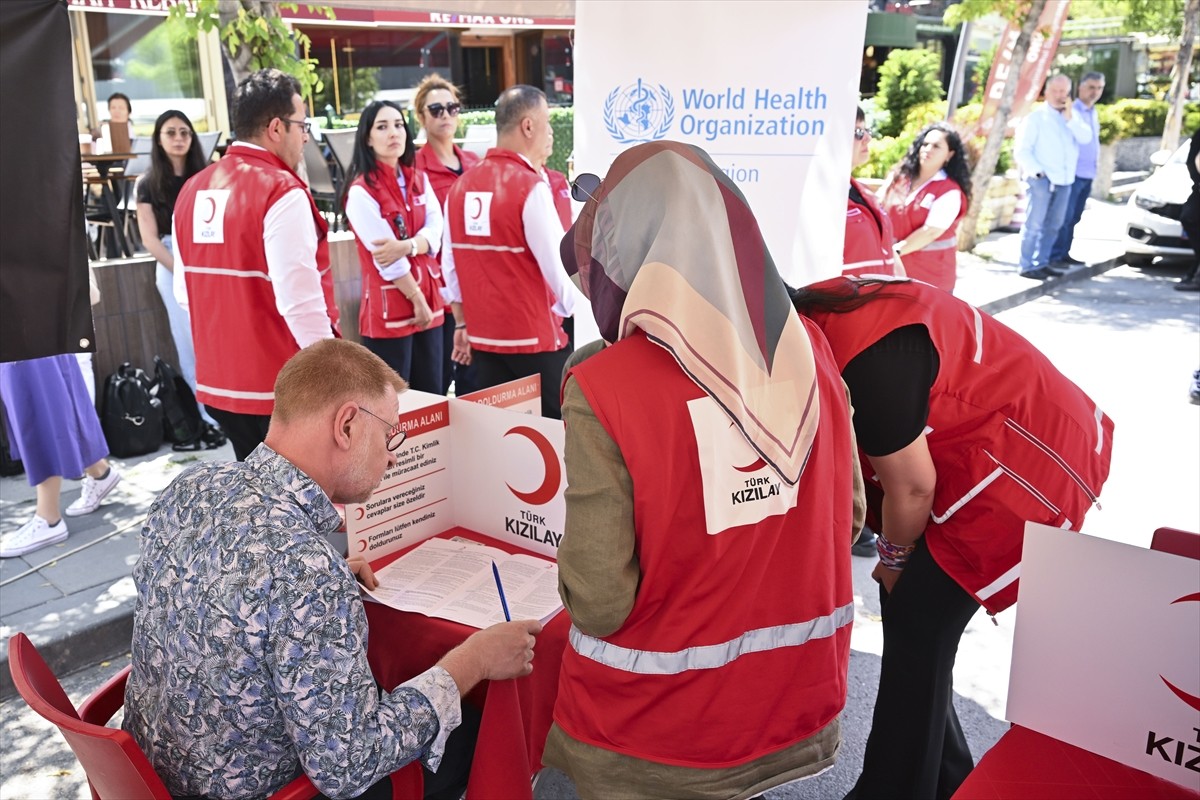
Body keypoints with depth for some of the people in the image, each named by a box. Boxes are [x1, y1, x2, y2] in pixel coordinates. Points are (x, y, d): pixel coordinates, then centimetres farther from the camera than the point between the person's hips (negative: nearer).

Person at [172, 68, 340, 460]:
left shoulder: (192, 191, 8)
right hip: (282, 391, -7)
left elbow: (184, 290, 16)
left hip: (218, 383, 8)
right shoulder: (281, 192, -16)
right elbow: (301, 303, -22)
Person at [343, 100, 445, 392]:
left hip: (429, 303, 6)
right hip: (388, 311, -6)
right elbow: (385, 259, -14)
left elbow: (436, 231, -3)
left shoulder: (419, 180, 10)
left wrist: (405, 246, -21)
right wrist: (417, 300, -10)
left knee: (433, 397, 12)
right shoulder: (361, 192, -10)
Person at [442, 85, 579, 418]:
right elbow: (558, 263, -14)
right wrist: (572, 308, 5)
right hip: (535, 339, -6)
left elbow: (450, 263, 9)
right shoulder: (531, 186, -14)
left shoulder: (460, 186, 5)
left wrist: (462, 324, 19)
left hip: (483, 338, 6)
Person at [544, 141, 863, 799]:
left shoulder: (605, 388, -25)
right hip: (795, 704, 4)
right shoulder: (809, 348, -10)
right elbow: (849, 511, 3)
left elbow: (600, 602, -21)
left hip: (654, 732, -4)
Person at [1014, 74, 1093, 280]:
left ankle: (1042, 262, 18)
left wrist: (1069, 118, -10)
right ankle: (1027, 266, -6)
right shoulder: (1036, 117, -1)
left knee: (1053, 225, 10)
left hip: (1064, 180, 6)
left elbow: (1086, 138, -2)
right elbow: (1021, 150, -6)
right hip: (1041, 179, -6)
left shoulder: (1073, 116, 14)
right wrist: (1036, 170, -16)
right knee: (1034, 224, -9)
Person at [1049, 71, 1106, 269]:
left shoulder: (1094, 113, 18)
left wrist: (1096, 160, 17)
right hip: (1072, 173, -8)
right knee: (1065, 216, -10)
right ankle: (1055, 256, -7)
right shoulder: (1071, 110, -8)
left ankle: (1064, 253, 14)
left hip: (1088, 174, 8)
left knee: (1074, 217, 9)